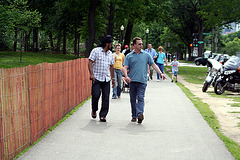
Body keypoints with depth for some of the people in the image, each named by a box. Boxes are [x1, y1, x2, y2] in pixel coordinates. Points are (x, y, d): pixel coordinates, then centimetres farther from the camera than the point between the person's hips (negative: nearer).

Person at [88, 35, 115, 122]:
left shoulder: (110, 54, 16)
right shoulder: (95, 51, -2)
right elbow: (90, 62, -7)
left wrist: (113, 78, 20)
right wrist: (91, 74, -18)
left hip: (106, 79, 5)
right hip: (96, 78, -5)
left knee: (106, 97, -2)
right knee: (96, 95, -11)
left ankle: (103, 115, 4)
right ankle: (94, 110, 17)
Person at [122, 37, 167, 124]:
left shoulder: (146, 55, 11)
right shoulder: (129, 56, 10)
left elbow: (153, 65, 12)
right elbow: (124, 68, 2)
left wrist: (161, 73, 2)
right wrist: (126, 76, -17)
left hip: (142, 81, -1)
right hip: (132, 81, 2)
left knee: (140, 98, -14)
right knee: (133, 99, 7)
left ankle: (140, 114, -26)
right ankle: (134, 116, 16)